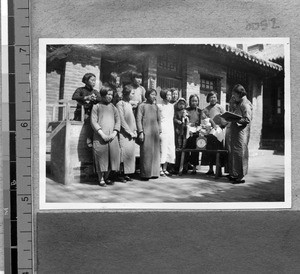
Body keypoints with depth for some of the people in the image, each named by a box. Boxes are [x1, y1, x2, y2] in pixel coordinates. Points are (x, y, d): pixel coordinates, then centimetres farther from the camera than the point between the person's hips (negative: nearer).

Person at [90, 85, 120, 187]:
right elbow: (93, 121, -3)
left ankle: (106, 177, 16)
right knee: (101, 157, -3)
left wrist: (114, 133, -6)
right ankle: (101, 179, 7)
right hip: (100, 137, -3)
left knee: (112, 156, 2)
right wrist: (102, 134, -13)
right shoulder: (96, 107, 7)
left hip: (112, 137, 3)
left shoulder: (113, 107, 17)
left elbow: (118, 121, 11)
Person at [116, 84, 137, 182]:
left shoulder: (129, 105, 18)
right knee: (124, 153, -9)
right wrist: (130, 132, -11)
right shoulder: (120, 104, -7)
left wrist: (134, 131, 8)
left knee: (131, 153, 4)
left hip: (131, 134, 7)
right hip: (124, 134, -7)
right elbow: (121, 120, -12)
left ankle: (127, 174, 8)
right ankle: (122, 174, -4)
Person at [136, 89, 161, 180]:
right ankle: (145, 174, -1)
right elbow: (138, 119, -4)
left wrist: (159, 130, 10)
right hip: (146, 132, -5)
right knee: (146, 153, -6)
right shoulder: (142, 106, 2)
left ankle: (154, 172, 12)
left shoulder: (156, 106, 17)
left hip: (155, 132, 5)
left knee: (155, 152, 5)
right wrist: (140, 132, -12)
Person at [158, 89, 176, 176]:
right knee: (162, 149, -8)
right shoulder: (159, 106, -3)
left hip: (170, 130, 6)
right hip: (162, 130, -6)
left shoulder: (171, 106, 15)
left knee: (170, 150, 4)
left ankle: (165, 169, 12)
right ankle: (160, 169, -2)